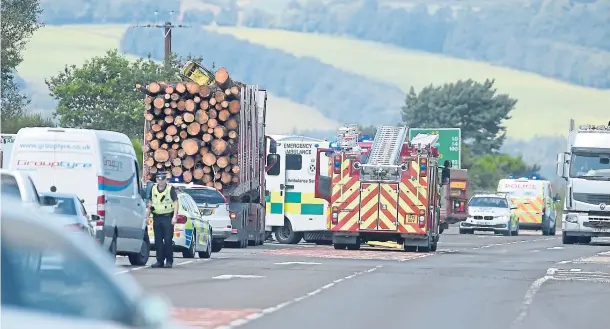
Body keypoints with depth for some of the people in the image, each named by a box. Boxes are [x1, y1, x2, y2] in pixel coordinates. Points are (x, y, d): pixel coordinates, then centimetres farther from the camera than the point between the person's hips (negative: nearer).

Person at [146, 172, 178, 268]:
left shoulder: (170, 189, -3)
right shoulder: (153, 189, 11)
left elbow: (175, 202, -6)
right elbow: (150, 203, 19)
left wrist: (174, 217, -14)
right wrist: (147, 215, 14)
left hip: (167, 217, -5)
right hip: (157, 217, 5)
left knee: (168, 240, -6)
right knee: (158, 241, 3)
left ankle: (169, 261, 0)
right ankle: (160, 261, 8)